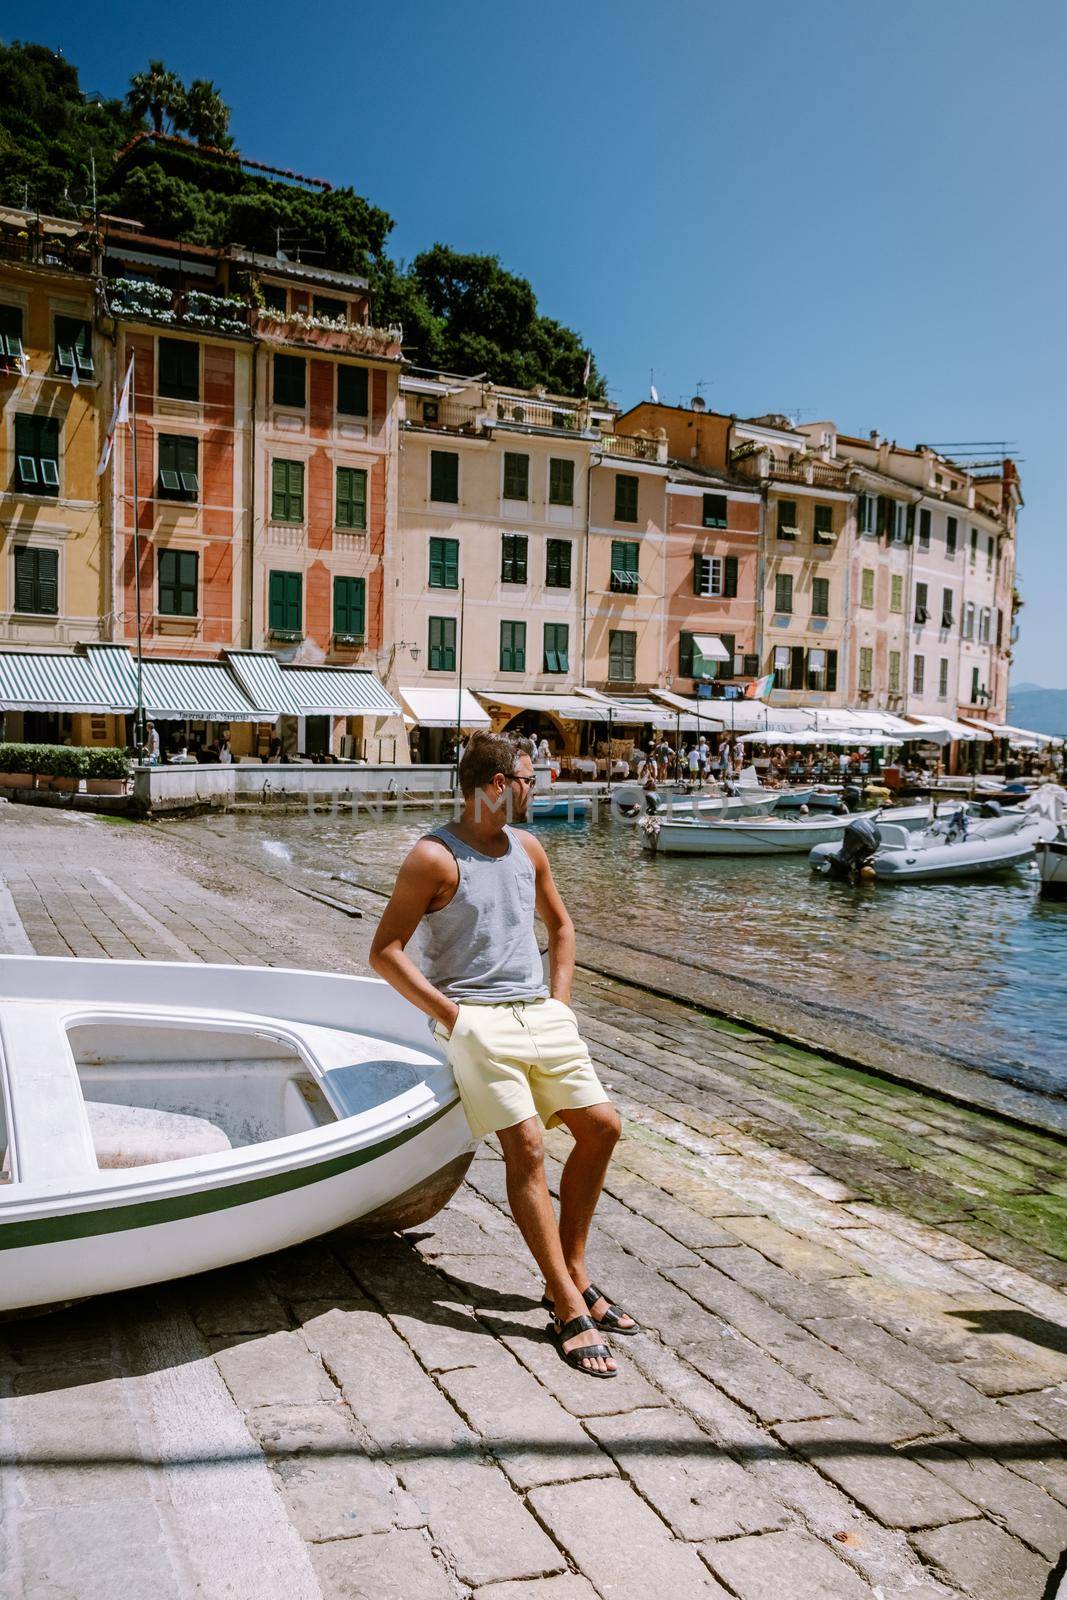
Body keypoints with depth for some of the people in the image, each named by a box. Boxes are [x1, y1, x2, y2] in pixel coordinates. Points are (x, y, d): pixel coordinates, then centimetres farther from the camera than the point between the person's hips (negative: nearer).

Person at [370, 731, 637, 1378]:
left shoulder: (528, 848, 12)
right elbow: (385, 952, -10)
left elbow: (561, 925, 26)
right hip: (476, 1020, -7)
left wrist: (560, 1002, 13)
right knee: (526, 1145, -15)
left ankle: (571, 1271, 17)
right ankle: (569, 1307, -7)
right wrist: (451, 1015, -14)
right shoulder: (435, 857, -8)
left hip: (541, 1013, 7)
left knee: (601, 1125, 1)